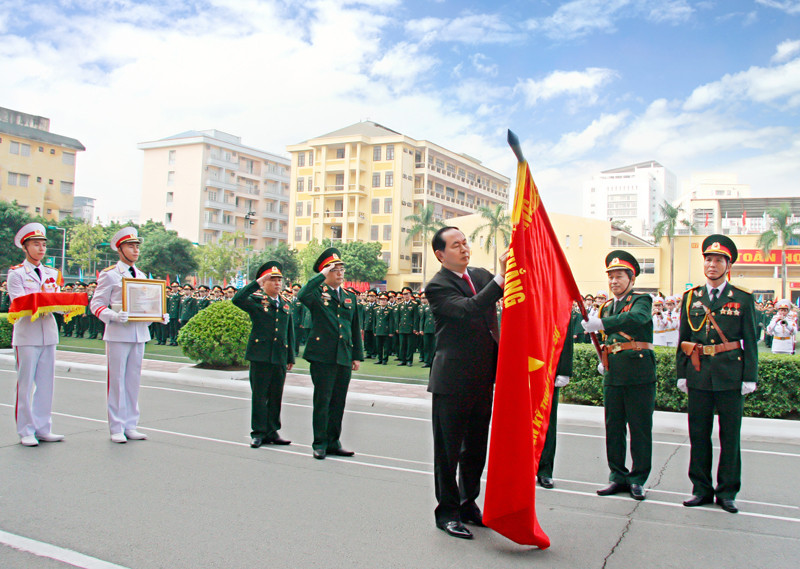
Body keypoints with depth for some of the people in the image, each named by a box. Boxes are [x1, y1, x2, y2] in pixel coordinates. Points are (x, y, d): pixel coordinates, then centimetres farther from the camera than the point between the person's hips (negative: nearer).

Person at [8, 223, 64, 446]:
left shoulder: (51, 273, 14)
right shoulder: (16, 274, 0)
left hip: (48, 333, 5)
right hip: (27, 334, -5)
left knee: (46, 383, 7)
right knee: (26, 384, -1)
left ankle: (43, 428, 15)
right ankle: (26, 432, 7)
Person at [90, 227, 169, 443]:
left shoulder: (142, 276, 16)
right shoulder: (109, 275, -2)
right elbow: (96, 304, -6)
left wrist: (160, 316, 3)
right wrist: (114, 316, -23)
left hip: (139, 334, 6)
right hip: (118, 334, -5)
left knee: (134, 380, 9)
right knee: (117, 380, 0)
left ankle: (130, 426, 17)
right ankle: (116, 428, 8)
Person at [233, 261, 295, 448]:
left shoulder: (286, 305, 15)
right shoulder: (256, 301, 0)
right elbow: (237, 299, -21)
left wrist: (291, 357, 14)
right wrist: (257, 283, -20)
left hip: (280, 357, 5)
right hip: (260, 356, -4)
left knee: (276, 397, 9)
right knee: (259, 396, 1)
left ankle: (272, 432, 19)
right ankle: (258, 433, 11)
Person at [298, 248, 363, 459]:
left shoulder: (349, 297, 16)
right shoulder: (317, 294, 0)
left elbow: (355, 329, 18)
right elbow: (302, 296, -26)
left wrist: (357, 356, 13)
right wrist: (322, 275, -20)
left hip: (344, 358, 5)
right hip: (322, 356, -5)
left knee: (338, 402, 10)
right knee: (322, 401, 0)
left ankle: (333, 442, 21)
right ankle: (320, 444, 10)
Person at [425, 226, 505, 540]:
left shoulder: (481, 275, 10)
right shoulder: (437, 286, -12)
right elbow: (467, 309, -28)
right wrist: (501, 279, -33)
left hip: (483, 379, 7)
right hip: (452, 381, -7)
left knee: (476, 449, 18)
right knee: (448, 450, 5)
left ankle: (468, 504, 34)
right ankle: (447, 511, 19)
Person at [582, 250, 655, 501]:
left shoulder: (642, 300, -4)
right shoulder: (606, 307, 16)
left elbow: (637, 318, -28)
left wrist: (601, 323, -38)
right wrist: (603, 361, 8)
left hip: (639, 374, -6)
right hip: (613, 375, 6)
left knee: (640, 429, 3)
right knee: (613, 428, 9)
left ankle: (638, 479, 14)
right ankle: (618, 476, 20)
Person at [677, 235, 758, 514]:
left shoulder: (743, 299, 2)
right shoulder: (691, 297, 8)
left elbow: (750, 341, 2)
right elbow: (683, 338, 10)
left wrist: (750, 377, -4)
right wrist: (681, 373, 6)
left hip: (730, 375, -2)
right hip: (698, 374, 2)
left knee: (730, 435, 5)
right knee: (698, 434, 7)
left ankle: (727, 492, 16)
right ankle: (702, 489, 19)